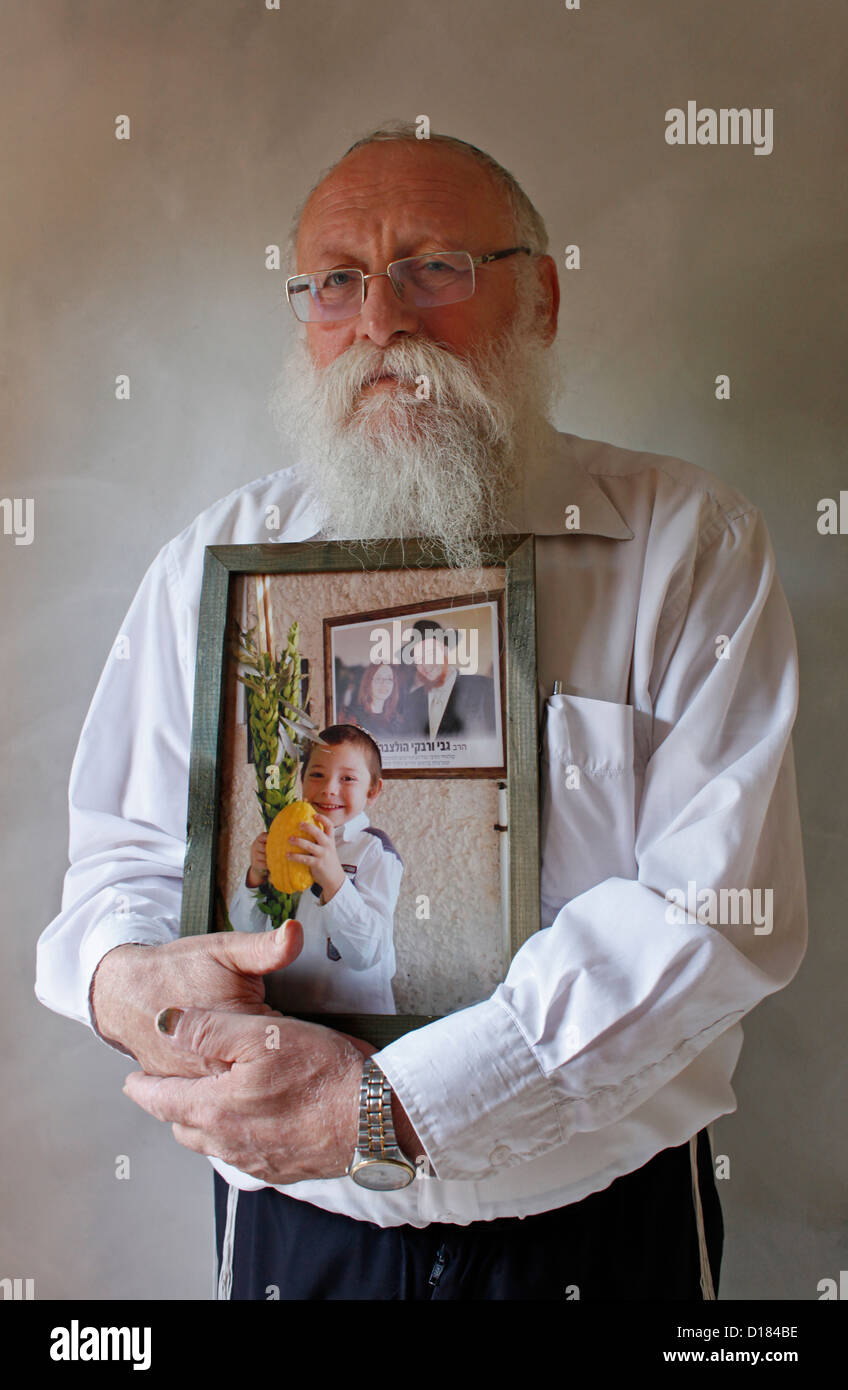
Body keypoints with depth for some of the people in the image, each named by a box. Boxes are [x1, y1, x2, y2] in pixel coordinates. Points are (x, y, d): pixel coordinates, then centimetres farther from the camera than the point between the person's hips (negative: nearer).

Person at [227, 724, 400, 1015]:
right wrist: (256, 875, -6)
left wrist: (334, 878, -29)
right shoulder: (288, 838, 10)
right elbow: (245, 928, 12)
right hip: (277, 1008, 4)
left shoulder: (374, 849, -5)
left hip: (352, 1014, -4)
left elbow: (368, 954, -16)